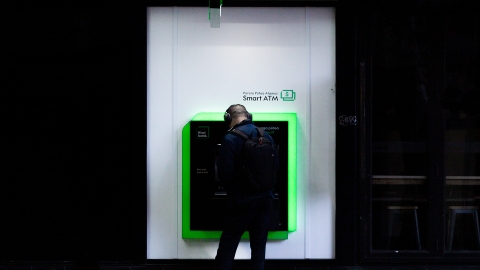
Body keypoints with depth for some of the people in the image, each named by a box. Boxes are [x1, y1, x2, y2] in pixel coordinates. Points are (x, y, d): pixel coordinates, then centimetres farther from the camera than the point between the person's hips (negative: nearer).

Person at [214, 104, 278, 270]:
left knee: (228, 244, 4)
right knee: (259, 244, 11)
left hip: (242, 200, -5)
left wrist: (231, 187, 5)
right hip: (265, 198, 5)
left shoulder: (230, 139, -14)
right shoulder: (266, 136, 4)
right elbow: (276, 166, 9)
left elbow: (224, 173, -15)